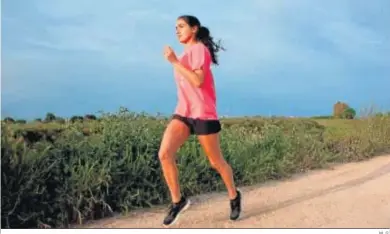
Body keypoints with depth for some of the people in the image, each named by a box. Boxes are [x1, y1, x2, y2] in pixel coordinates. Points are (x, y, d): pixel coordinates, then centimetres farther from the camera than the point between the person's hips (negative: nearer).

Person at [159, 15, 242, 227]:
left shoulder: (199, 49, -9)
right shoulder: (187, 53, 17)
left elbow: (198, 81, -23)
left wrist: (175, 62, -22)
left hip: (203, 113, -7)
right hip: (183, 112, 8)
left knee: (216, 162, 5)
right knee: (164, 154, -12)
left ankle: (234, 196, 30)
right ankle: (178, 201, 0)